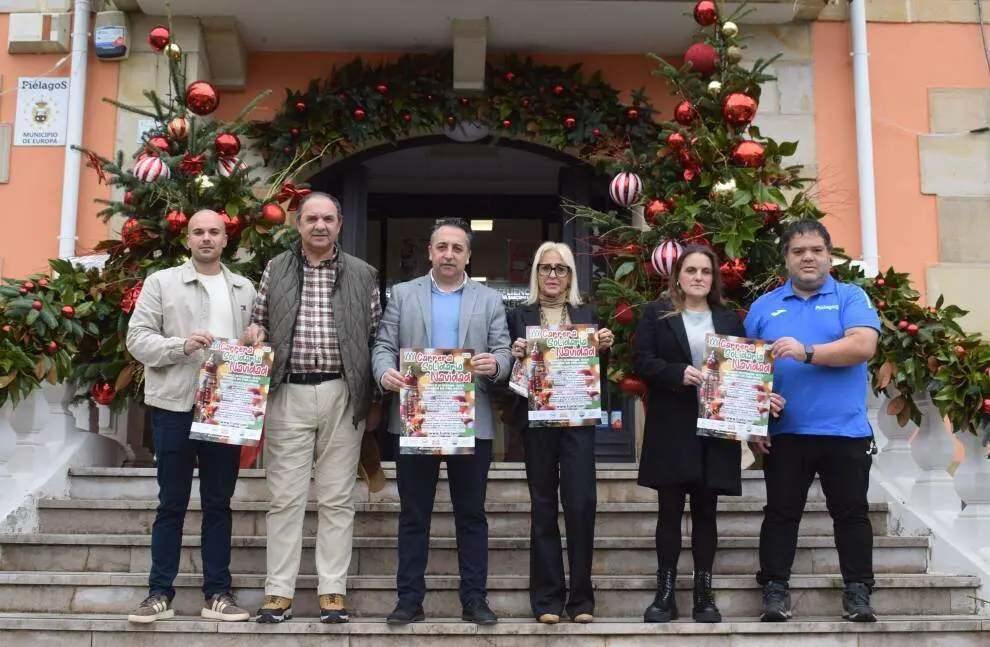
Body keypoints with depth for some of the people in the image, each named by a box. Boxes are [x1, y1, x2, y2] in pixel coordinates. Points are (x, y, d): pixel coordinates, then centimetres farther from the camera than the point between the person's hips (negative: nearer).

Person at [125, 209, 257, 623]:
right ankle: (160, 592, 12)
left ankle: (217, 593, 14)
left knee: (219, 504, 8)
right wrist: (182, 345, -18)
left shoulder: (244, 289, 12)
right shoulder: (161, 282, 3)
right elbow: (137, 338, -3)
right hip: (175, 406, -3)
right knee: (172, 503, 3)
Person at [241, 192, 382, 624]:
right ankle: (279, 592, 8)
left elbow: (375, 339, 8)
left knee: (337, 499, 3)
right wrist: (254, 330, -8)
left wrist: (374, 400, 6)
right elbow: (259, 320, 16)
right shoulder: (276, 270, 9)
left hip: (343, 396, 0)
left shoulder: (362, 275, 7)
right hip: (289, 394, 0)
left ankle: (332, 591, 10)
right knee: (285, 497, 2)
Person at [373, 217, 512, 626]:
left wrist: (494, 365, -20)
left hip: (471, 422, 0)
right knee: (413, 514, 6)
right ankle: (409, 599, 13)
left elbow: (504, 353, 3)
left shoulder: (490, 300, 10)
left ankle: (474, 599, 13)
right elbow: (383, 345, 4)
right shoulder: (402, 295, 10)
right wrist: (385, 372, -17)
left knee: (471, 515, 5)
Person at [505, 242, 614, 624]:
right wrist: (516, 355, -15)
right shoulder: (520, 316, 9)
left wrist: (604, 349, -8)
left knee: (581, 503, -8)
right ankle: (547, 598, 9)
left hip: (578, 419, 0)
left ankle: (581, 597, 3)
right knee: (543, 506, 4)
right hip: (536, 419, 0)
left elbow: (599, 372, 11)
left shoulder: (588, 315, 12)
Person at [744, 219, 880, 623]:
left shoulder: (851, 298, 4)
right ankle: (775, 591, 13)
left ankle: (858, 592, 16)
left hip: (845, 431, -1)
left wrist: (807, 352, -21)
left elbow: (863, 346, -14)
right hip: (784, 433, 1)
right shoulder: (764, 307, 9)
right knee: (780, 513, 6)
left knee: (852, 514, 7)